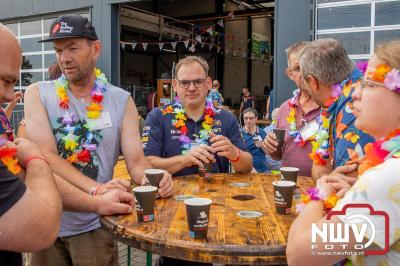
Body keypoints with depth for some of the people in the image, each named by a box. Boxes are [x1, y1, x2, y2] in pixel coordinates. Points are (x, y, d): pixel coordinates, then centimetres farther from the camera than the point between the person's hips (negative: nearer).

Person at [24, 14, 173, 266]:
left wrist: (151, 179, -29)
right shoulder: (38, 94, -5)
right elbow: (46, 156, -18)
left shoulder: (122, 100, -2)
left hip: (93, 225, 0)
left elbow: (136, 160, -7)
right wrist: (96, 189, -31)